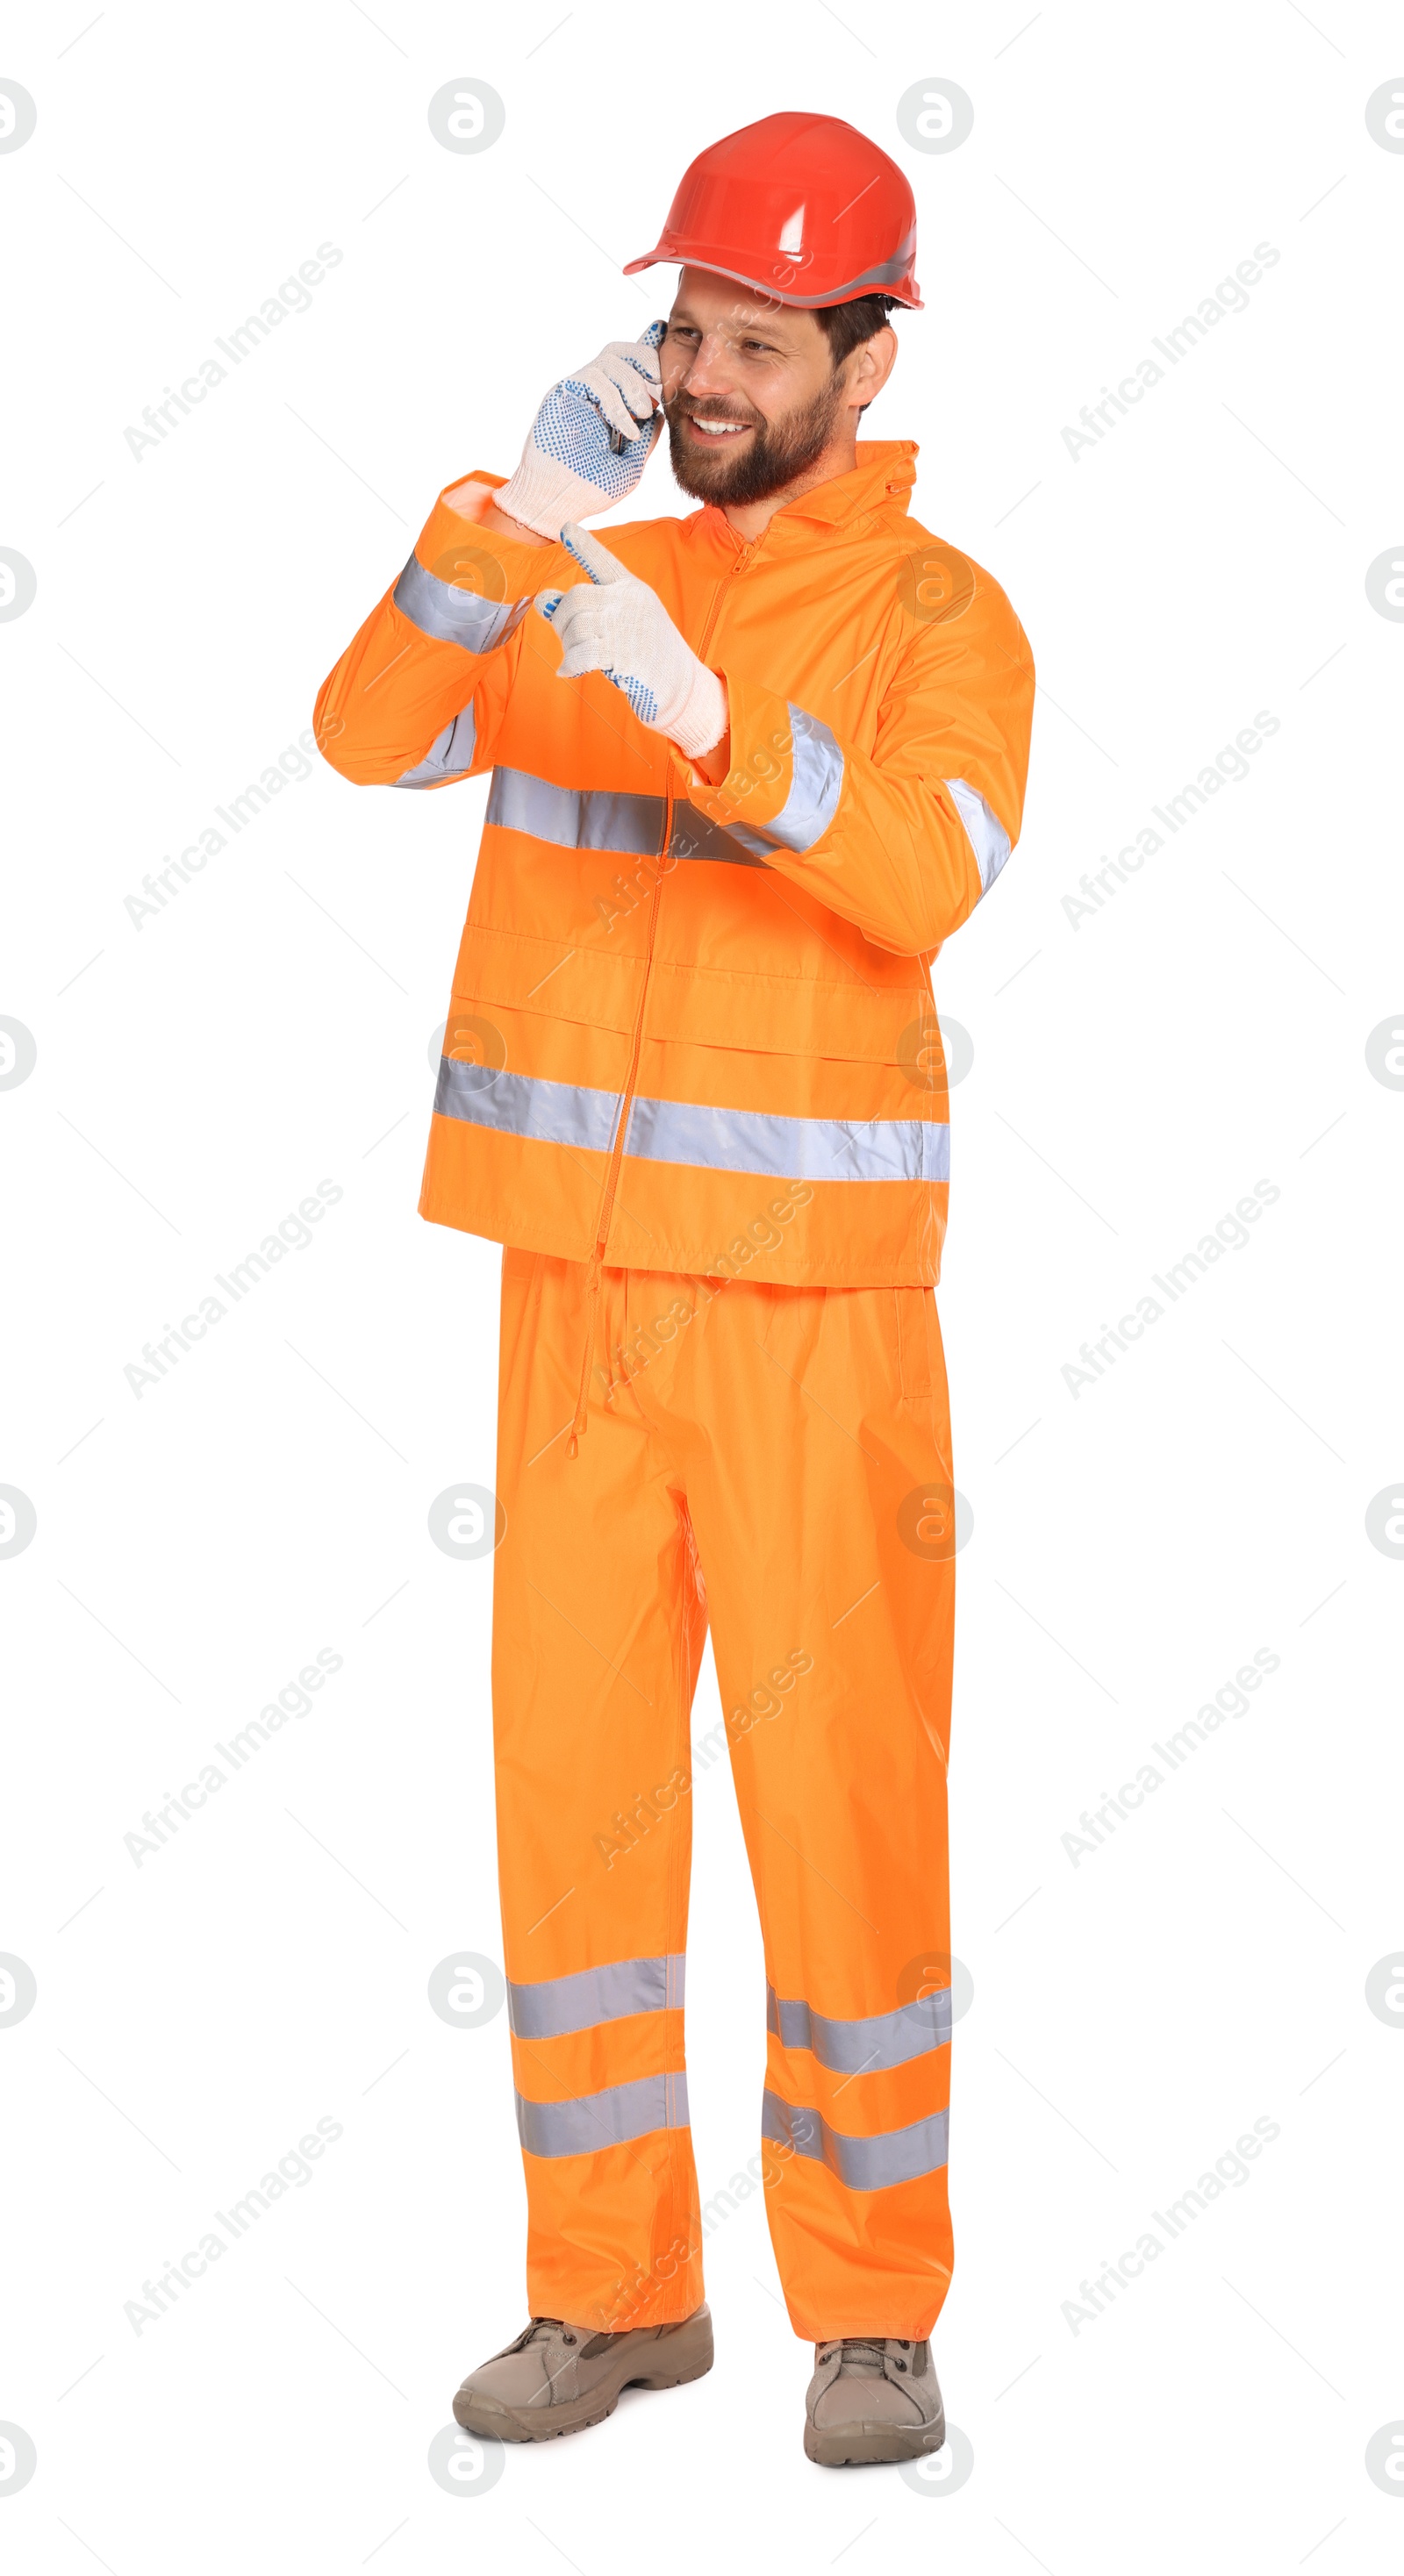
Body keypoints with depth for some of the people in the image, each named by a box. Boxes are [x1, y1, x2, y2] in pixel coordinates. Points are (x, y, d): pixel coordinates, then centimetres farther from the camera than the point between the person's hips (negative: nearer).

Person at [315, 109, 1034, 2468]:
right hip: (578, 1277, 4)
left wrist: (701, 709, -34)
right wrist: (521, 505, -13)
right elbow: (371, 737, -4)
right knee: (571, 1769, 7)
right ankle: (615, 2286, 21)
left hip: (815, 1294, -4)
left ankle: (876, 2309, 16)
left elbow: (927, 876, -21)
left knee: (840, 1785, 1)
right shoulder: (582, 585, 13)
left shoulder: (937, 616, -2)